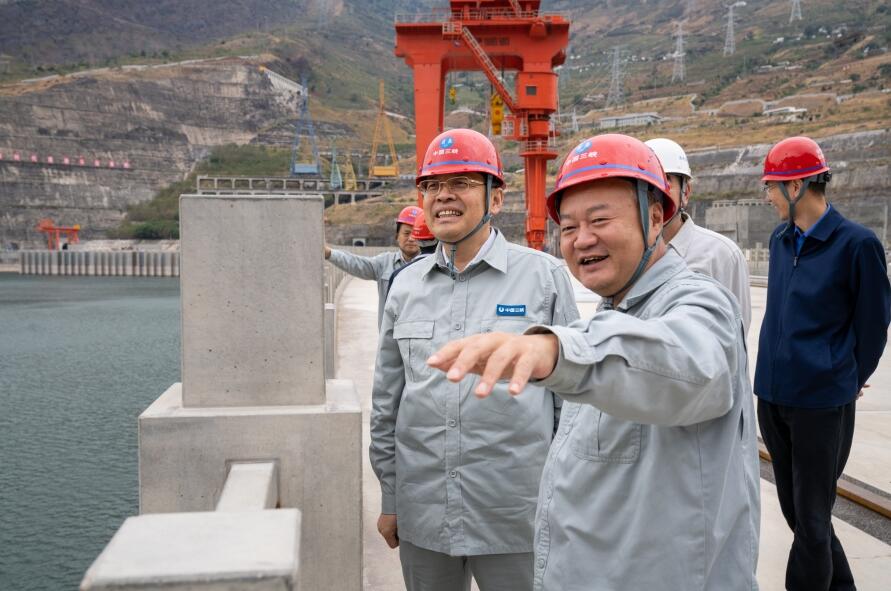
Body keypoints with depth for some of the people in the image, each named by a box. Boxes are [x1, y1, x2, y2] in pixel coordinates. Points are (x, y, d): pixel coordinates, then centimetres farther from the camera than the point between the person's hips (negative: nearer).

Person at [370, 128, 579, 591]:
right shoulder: (406, 285, 5)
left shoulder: (544, 276, -5)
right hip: (422, 516, 4)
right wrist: (389, 500, 12)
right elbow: (386, 401, 11)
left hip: (515, 517, -3)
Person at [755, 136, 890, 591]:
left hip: (822, 401, -7)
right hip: (772, 396, 7)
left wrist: (850, 380, 6)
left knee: (811, 518, 3)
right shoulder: (780, 240, 7)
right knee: (795, 509, 17)